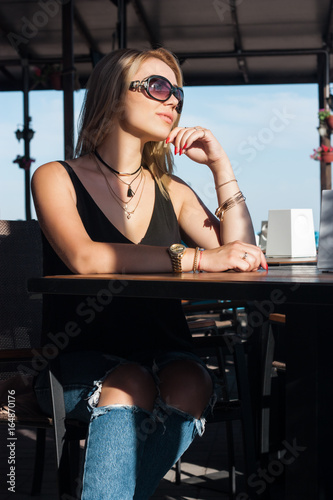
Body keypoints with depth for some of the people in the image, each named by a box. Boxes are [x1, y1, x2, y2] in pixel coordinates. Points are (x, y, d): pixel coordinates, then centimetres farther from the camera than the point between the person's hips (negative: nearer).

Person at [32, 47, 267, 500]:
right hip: (82, 357, -3)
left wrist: (220, 165, 2)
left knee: (191, 383, -30)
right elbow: (83, 257, -18)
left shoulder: (172, 192, 17)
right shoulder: (57, 178, 3)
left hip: (165, 355, 4)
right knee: (129, 383, -35)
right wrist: (196, 257, -24)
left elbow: (241, 257, 5)